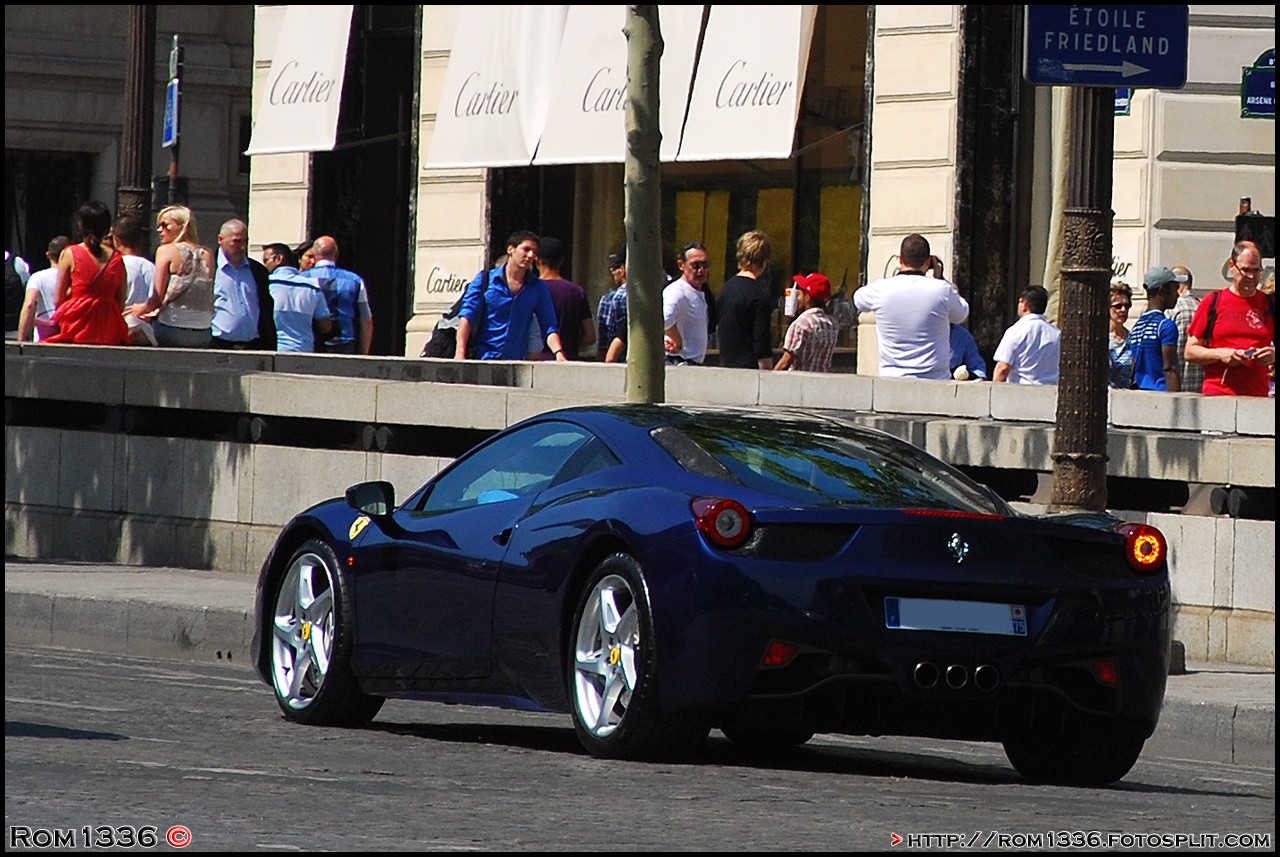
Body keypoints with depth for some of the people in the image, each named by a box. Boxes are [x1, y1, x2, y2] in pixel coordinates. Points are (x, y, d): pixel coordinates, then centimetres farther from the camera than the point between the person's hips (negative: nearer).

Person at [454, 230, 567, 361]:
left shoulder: (539, 288, 11)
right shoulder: (485, 280, 4)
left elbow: (549, 327, 8)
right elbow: (466, 316, -4)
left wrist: (558, 353, -12)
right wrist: (460, 354, -17)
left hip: (516, 361, 2)